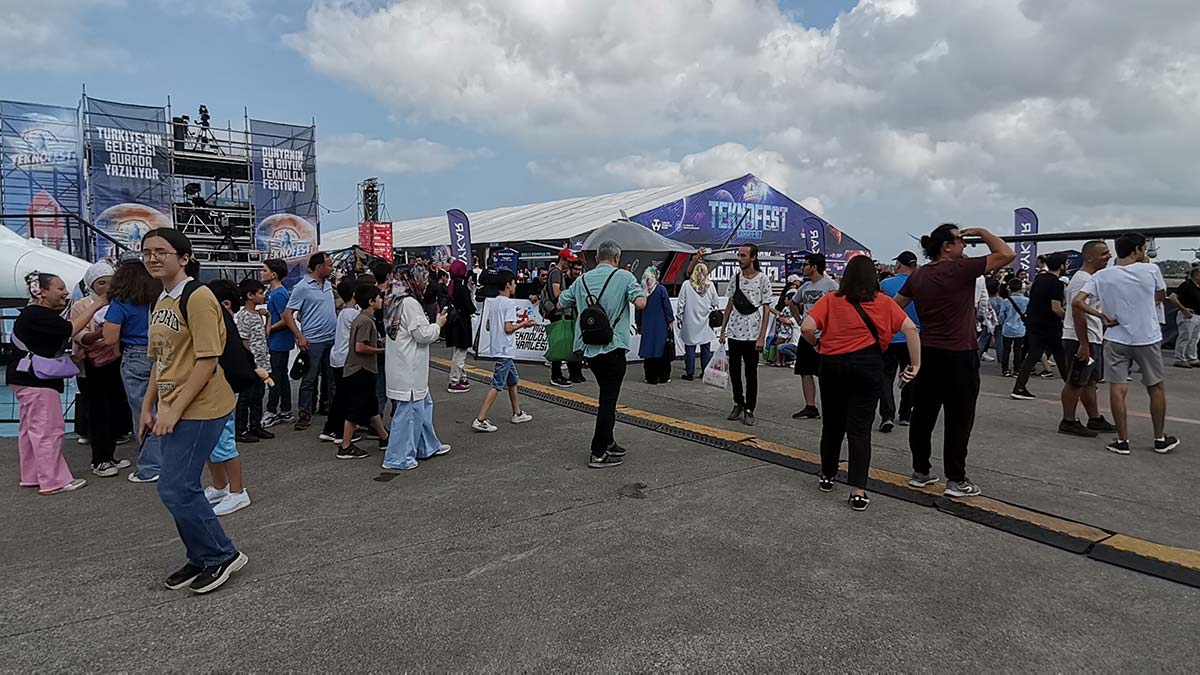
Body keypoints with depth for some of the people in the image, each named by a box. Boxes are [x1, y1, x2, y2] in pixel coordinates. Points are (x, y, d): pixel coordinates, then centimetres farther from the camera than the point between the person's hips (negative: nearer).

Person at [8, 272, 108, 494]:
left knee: (30, 428, 16)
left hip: (29, 379, 11)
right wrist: (96, 305, -20)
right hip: (35, 380, -11)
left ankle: (31, 476, 25)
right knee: (49, 429, -7)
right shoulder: (37, 315, -18)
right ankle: (53, 481, -3)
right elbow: (71, 329, -24)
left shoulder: (39, 313, 15)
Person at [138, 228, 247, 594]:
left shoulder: (198, 297, -15)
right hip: (172, 411, 9)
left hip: (198, 409, -9)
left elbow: (207, 360, -20)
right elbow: (160, 361, 20)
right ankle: (202, 559, 28)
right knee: (182, 488, 13)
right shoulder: (160, 302, 13)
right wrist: (148, 407, 15)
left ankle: (222, 555, 11)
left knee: (175, 490, -7)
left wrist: (174, 409, -19)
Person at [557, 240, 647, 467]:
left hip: (589, 348, 6)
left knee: (608, 395, 21)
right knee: (608, 399, 2)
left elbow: (561, 304, 16)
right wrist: (642, 291, 4)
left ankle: (608, 442, 31)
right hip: (613, 347, -6)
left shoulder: (583, 280, 8)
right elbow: (640, 303, -17)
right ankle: (598, 453, 5)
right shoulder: (623, 276, -6)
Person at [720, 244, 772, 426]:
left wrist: (762, 337, -12)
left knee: (751, 373, 2)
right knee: (734, 370, 8)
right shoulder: (736, 277, 8)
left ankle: (749, 410, 11)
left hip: (752, 334, -4)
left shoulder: (762, 279, -5)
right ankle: (738, 403, 25)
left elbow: (766, 309, -6)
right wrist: (723, 330, 10)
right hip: (734, 332, 4)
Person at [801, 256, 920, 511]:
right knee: (860, 428, 2)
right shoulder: (883, 302, 3)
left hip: (832, 365, 1)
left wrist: (817, 344, 7)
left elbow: (807, 327, -12)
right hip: (867, 366, -1)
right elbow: (910, 328, -4)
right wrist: (915, 364, 2)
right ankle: (858, 491, -2)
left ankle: (827, 476, 32)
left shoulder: (830, 300, 0)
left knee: (832, 423, 16)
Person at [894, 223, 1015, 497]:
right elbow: (1007, 254, -11)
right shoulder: (960, 269, -12)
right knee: (958, 419, 2)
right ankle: (956, 480, 9)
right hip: (959, 355, -6)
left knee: (923, 415, 11)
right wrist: (981, 232, 1)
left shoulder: (918, 276, 7)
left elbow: (895, 307, 14)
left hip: (927, 354, 7)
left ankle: (920, 472, 21)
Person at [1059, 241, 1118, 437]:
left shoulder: (1092, 278, 16)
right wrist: (1083, 345, -24)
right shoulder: (1082, 279, -16)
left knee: (1090, 382, 15)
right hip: (1080, 340, -10)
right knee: (1076, 383, -4)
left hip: (1093, 340, 10)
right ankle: (1068, 422, 2)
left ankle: (1095, 419, 23)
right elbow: (1078, 313, -23)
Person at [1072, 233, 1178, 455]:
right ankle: (1160, 439, 24)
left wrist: (1100, 315, -5)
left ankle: (1122, 441, 4)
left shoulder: (1102, 275, -4)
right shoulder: (1151, 270, -5)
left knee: (1117, 388, 2)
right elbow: (1160, 296, 13)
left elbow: (1077, 301, -14)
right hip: (1148, 338, 0)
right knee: (1156, 387, 14)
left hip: (1116, 340, 0)